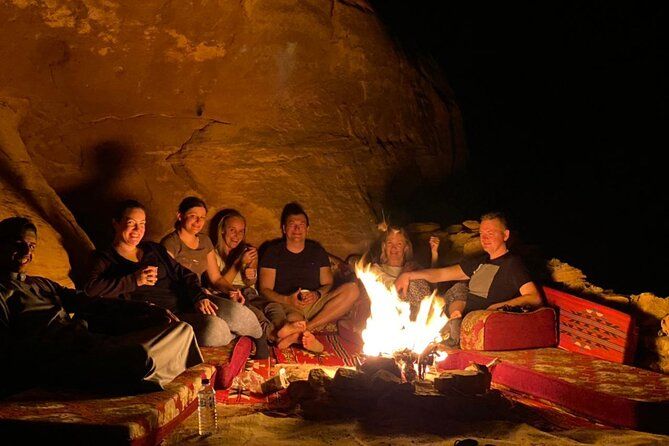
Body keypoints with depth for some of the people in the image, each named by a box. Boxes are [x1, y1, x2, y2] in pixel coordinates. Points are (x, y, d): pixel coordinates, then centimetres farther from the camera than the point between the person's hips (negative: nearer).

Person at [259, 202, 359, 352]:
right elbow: (265, 289, 4)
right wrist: (287, 300, -17)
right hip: (284, 305, -4)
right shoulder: (273, 253, 10)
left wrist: (317, 295, -11)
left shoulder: (317, 251, 18)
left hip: (314, 305, 4)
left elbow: (328, 284, 14)